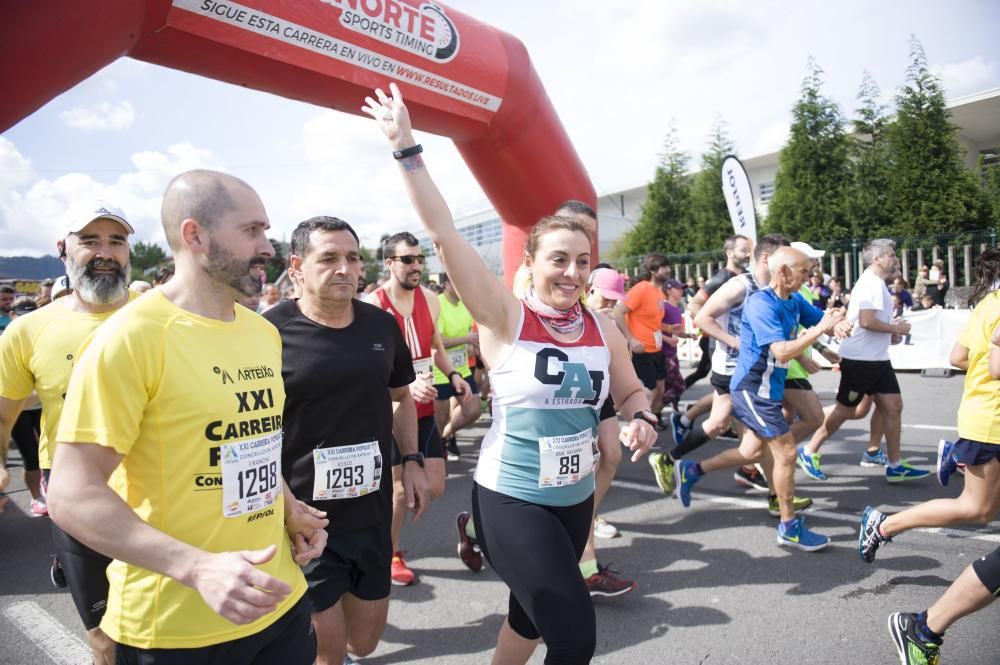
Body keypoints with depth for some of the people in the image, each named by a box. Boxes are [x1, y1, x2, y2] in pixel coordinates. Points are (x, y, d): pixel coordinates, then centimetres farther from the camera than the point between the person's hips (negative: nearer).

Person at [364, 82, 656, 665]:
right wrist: (406, 146, -22)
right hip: (511, 500, -5)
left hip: (577, 497, 6)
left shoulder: (604, 329, -1)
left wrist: (642, 421, -8)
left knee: (535, 614, 24)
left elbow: (631, 391, 14)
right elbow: (443, 233, -21)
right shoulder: (505, 318, -15)